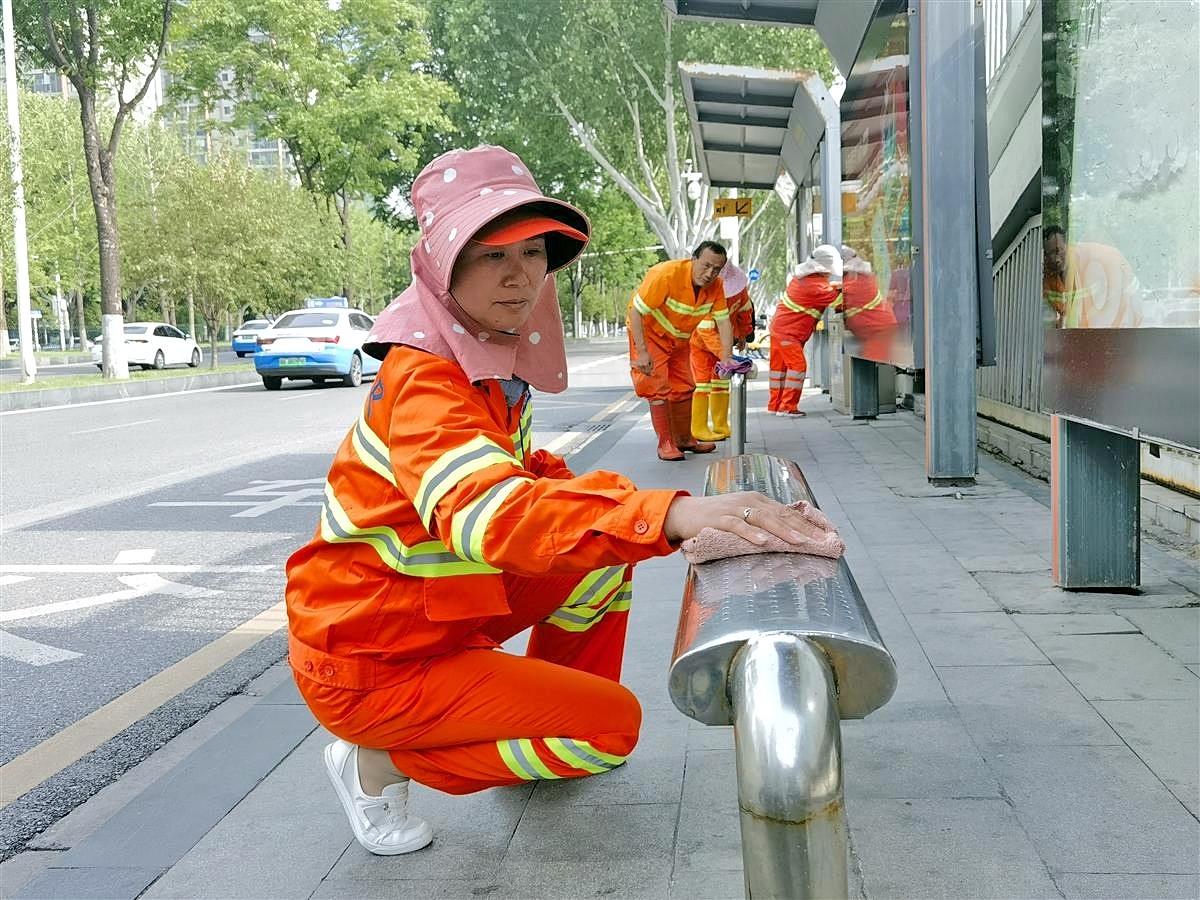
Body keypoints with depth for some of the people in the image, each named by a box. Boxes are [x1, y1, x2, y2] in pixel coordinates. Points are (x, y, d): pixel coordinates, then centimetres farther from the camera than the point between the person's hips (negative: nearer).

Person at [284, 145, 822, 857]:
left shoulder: (500, 358, 0)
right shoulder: (421, 378, -28)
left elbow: (517, 468, 18)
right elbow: (486, 511, -47)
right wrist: (670, 513, -61)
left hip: (441, 609, 8)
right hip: (371, 662, -8)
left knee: (608, 543, 10)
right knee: (612, 723, -10)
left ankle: (559, 726, 23)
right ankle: (382, 762, 2)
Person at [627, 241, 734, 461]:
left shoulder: (715, 286, -15)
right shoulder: (667, 274, -34)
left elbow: (723, 320, -11)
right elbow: (636, 311, -32)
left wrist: (727, 357, -23)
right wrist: (642, 352, -35)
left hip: (678, 339, 7)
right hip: (648, 331, -7)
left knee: (684, 388, 13)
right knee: (658, 387, -13)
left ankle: (684, 440, 27)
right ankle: (665, 444, -6)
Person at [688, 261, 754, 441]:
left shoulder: (738, 286, -20)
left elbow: (745, 310, 1)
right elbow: (707, 333, -41)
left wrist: (743, 335, 11)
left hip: (723, 339, 7)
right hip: (699, 340, -7)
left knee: (722, 380, 7)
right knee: (703, 381, -12)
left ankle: (721, 427, 12)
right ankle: (699, 429, -10)